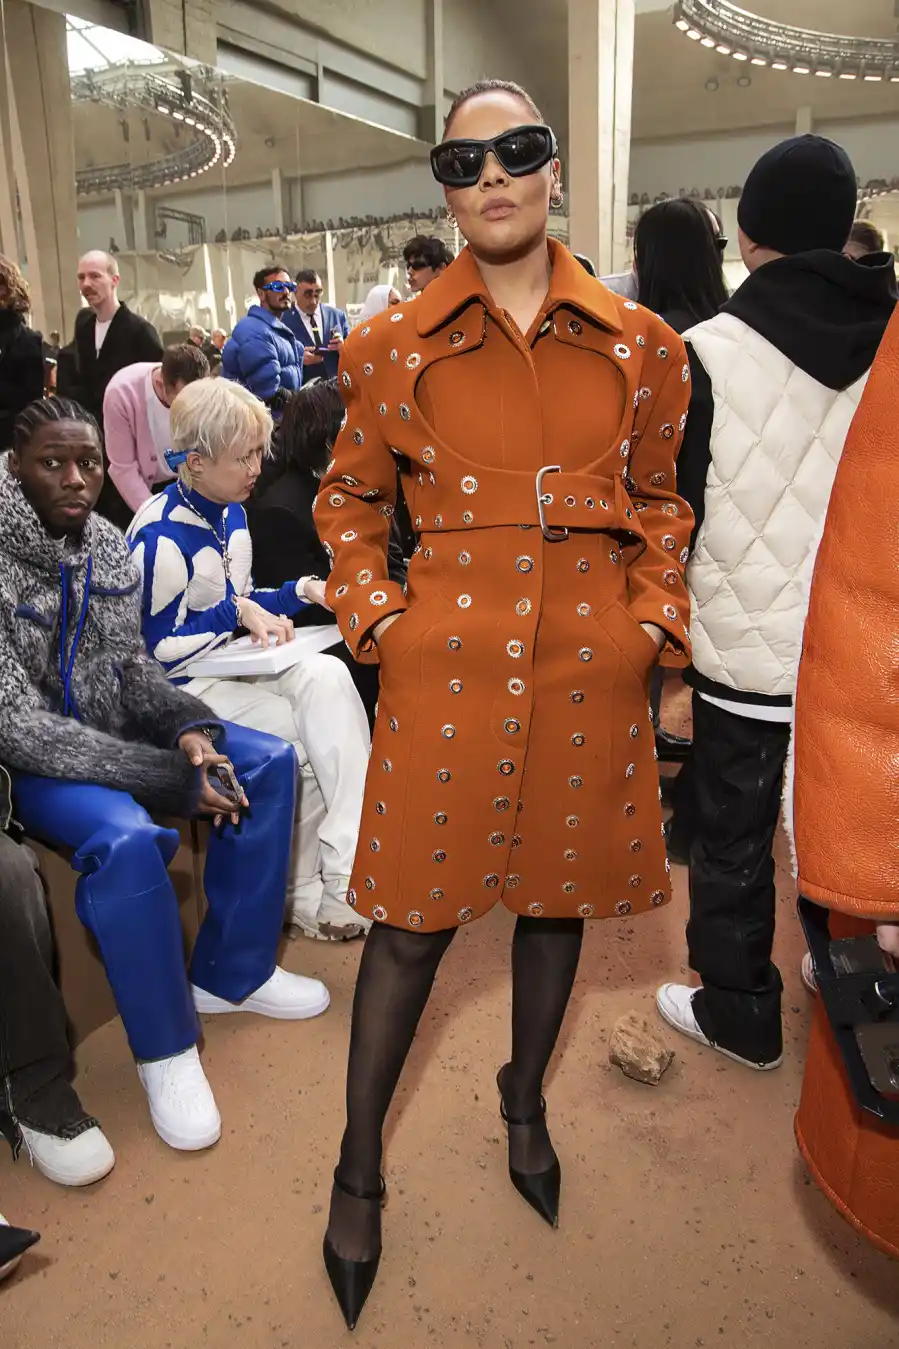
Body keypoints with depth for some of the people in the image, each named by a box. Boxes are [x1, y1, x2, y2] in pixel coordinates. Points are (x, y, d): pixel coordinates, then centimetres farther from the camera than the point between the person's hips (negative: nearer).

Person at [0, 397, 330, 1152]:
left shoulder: (108, 546, -2)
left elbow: (133, 668, 4)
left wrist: (192, 733, -17)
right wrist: (175, 777, -27)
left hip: (111, 730, 7)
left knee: (269, 762, -3)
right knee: (125, 838, -35)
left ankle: (231, 973, 7)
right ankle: (165, 1046, -9)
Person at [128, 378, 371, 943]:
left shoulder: (232, 514, 9)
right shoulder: (161, 537, -18)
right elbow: (156, 650, -16)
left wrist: (301, 591, 2)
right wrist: (234, 612, -18)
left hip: (235, 663, 7)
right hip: (182, 686, -7)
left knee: (327, 676, -22)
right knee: (310, 738, -19)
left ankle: (349, 860, -19)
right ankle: (310, 890, -2)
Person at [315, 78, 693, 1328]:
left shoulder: (639, 343, 5)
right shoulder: (394, 344, 1)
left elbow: (660, 499, 14)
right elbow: (348, 496, 11)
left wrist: (654, 614, 2)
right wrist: (373, 611, -1)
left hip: (589, 665, 2)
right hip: (447, 661, -2)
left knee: (557, 890, 16)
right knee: (414, 913, 5)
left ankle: (526, 1102, 43)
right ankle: (359, 1172, 26)